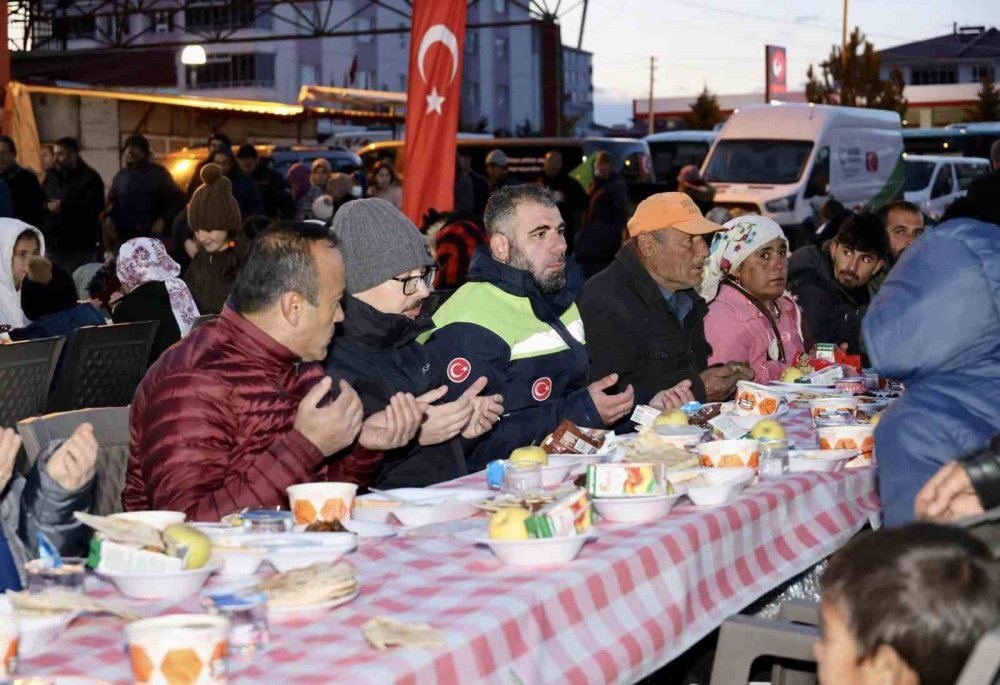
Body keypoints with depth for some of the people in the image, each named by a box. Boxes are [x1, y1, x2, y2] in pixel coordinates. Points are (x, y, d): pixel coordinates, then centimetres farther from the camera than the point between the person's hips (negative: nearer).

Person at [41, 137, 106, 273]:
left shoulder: (90, 178, -3)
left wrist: (63, 207, -15)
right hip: (52, 244, 6)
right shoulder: (51, 176, 18)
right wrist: (48, 207, -6)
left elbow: (93, 208, -15)